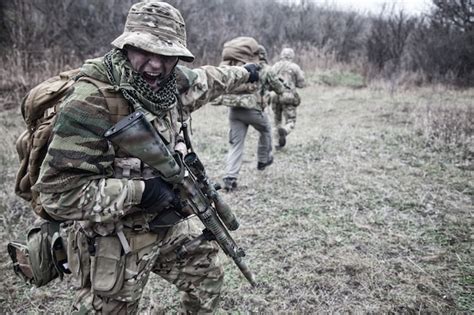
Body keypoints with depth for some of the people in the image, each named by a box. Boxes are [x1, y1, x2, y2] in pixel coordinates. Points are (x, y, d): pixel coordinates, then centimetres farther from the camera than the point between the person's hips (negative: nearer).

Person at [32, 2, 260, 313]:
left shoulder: (170, 82, -6)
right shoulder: (91, 102, -27)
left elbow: (205, 80, 18)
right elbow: (58, 192, -28)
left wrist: (244, 72, 34)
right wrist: (140, 191, -29)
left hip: (171, 225, 7)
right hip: (114, 241, -7)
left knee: (208, 276, 22)